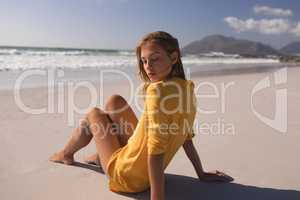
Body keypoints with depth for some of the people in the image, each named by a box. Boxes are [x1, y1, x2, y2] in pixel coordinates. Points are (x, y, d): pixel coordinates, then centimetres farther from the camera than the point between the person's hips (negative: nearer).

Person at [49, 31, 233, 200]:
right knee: (115, 101, 16)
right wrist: (201, 174, 13)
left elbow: (157, 149, -32)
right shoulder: (187, 87, -3)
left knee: (93, 114, 14)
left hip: (125, 175, -7)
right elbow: (187, 137, 2)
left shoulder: (157, 90, -29)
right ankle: (101, 156, 37)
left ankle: (66, 154, 43)